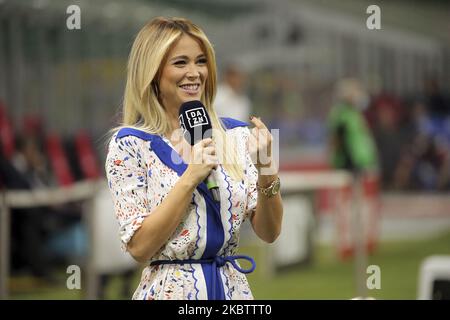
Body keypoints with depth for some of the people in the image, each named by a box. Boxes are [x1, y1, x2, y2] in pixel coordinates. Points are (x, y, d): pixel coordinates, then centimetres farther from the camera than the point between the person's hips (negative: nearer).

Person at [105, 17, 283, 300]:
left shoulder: (236, 136, 2)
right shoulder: (130, 145, -9)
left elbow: (269, 232, 0)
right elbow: (139, 247, -14)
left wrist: (266, 171, -17)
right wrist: (190, 178, -21)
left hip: (233, 288, 4)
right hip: (171, 291, -3)